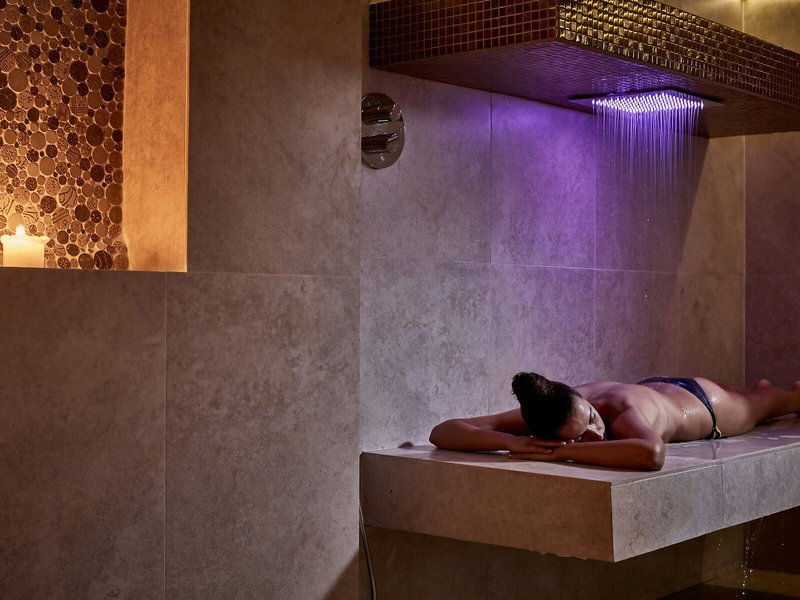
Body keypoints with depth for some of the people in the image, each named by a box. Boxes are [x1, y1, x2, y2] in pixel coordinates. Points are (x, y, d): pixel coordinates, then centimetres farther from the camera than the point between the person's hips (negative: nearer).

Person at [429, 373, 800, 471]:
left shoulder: (626, 412, -52)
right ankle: (760, 386, 74)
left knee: (756, 405, 34)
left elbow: (650, 454, -78)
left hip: (698, 400, -4)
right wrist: (514, 442, -62)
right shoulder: (542, 416, -41)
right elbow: (441, 432, -47)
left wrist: (560, 451, -68)